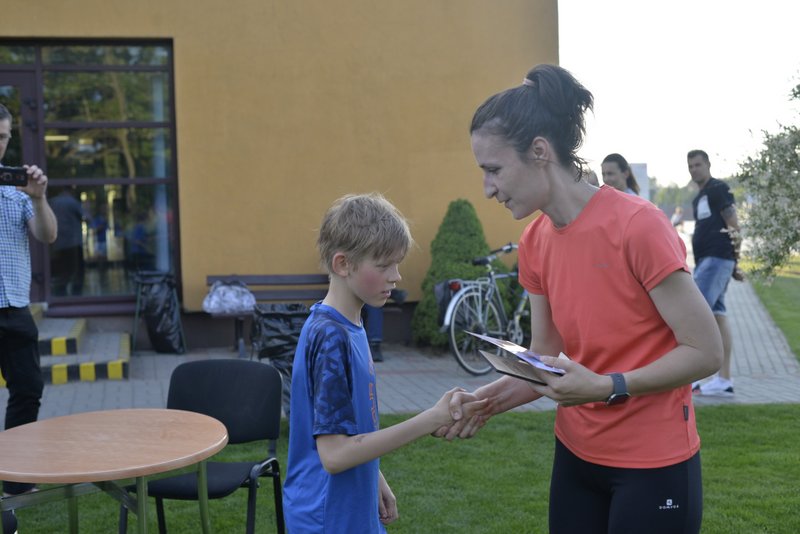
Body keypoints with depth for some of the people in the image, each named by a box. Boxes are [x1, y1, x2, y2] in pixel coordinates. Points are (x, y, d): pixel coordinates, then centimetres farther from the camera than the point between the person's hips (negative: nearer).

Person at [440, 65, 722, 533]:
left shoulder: (637, 225, -21)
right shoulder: (534, 242, 0)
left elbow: (706, 352, -18)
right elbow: (544, 358, 5)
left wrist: (607, 387, -28)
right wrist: (488, 399, -12)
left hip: (652, 466, -6)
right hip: (576, 457, 6)